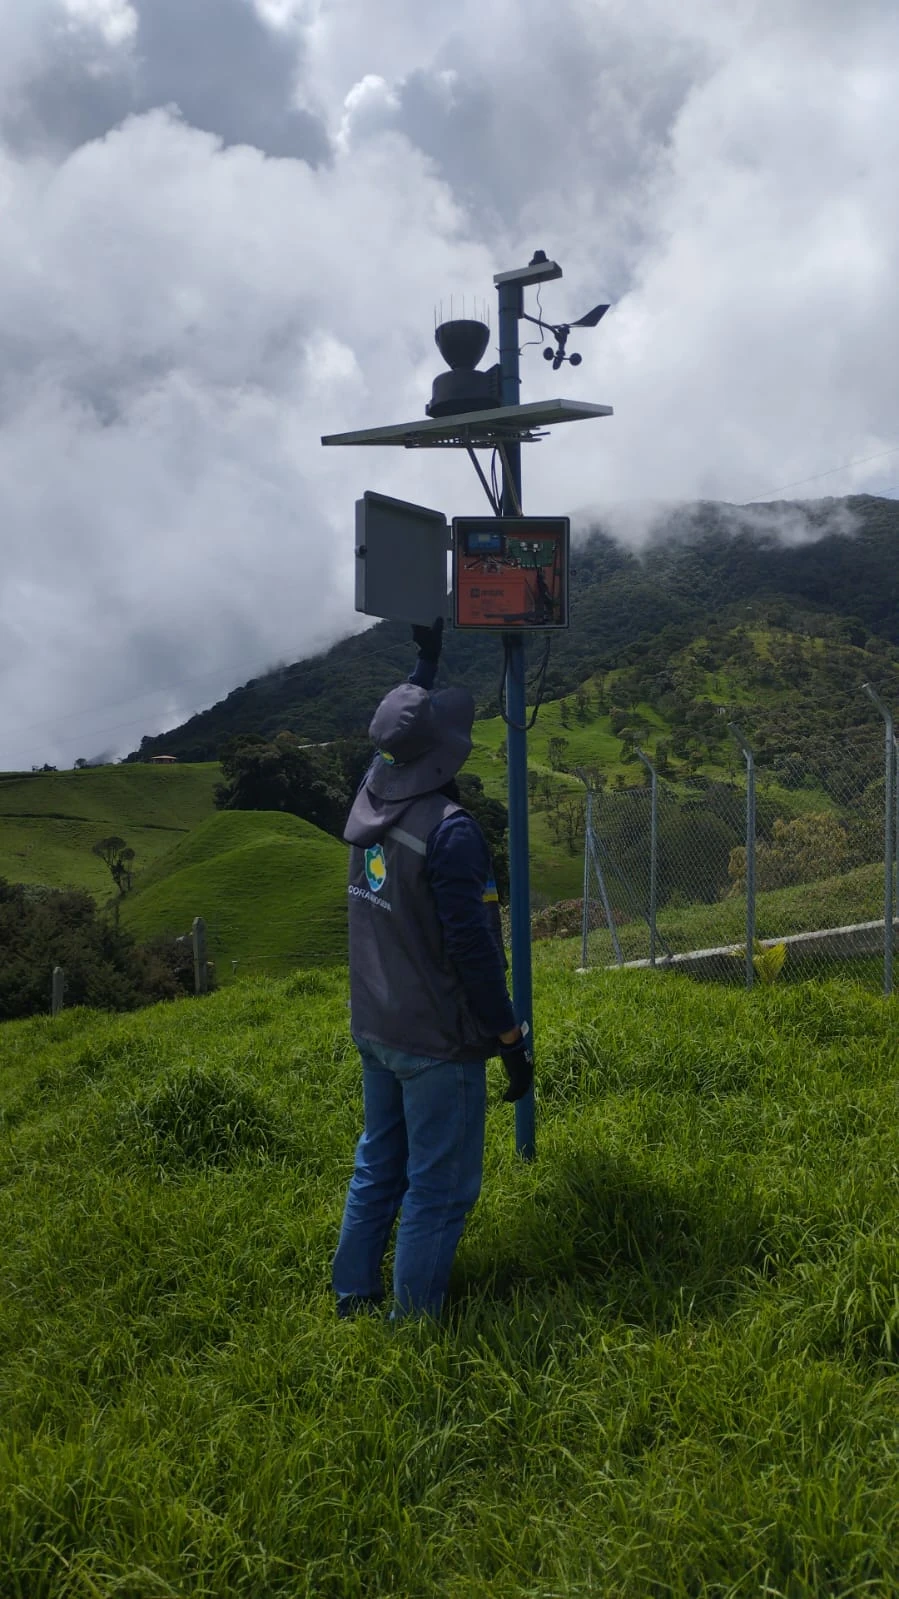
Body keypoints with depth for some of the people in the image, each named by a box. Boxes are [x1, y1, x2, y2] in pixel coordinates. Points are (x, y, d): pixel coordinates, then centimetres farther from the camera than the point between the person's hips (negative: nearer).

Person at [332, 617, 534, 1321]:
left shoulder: (370, 802, 0)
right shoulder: (450, 829, -23)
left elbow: (403, 733, 22)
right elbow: (472, 947, -23)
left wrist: (426, 659, 34)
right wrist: (510, 1038, -14)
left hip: (374, 1031, 8)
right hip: (437, 1044, -8)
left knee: (378, 1166, 21)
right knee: (439, 1187, 4)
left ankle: (353, 1296, 32)